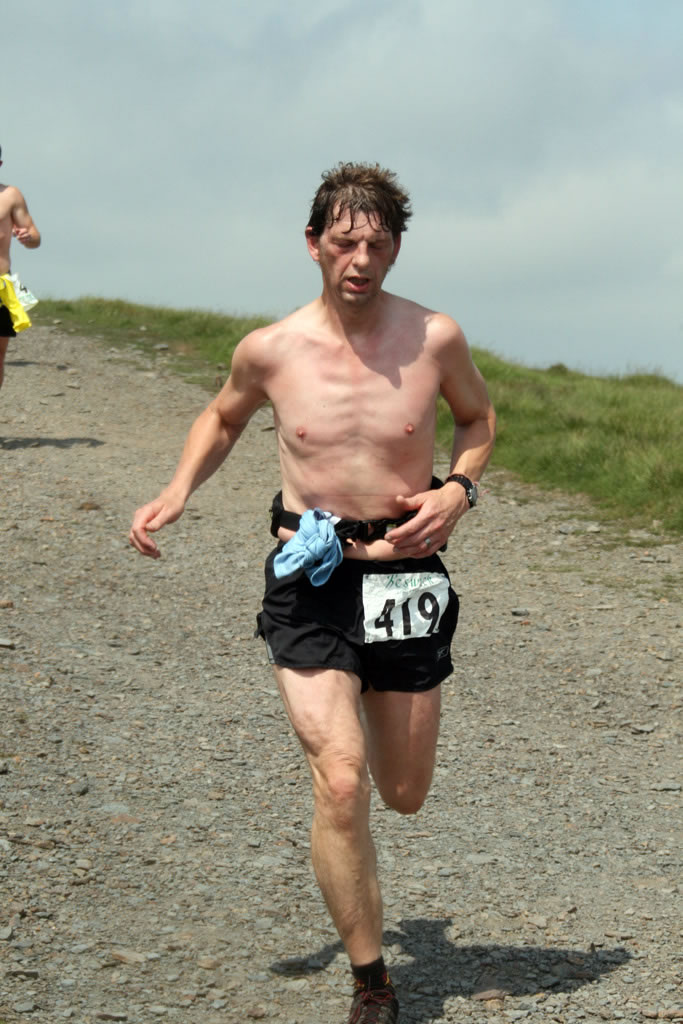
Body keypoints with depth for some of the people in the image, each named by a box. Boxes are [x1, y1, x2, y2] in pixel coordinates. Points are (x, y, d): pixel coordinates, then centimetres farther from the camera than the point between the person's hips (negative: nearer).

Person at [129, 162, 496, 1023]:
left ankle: (367, 709, 53)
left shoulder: (435, 338, -6)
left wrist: (458, 489, -5)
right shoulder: (270, 351, -5)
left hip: (405, 575, 1)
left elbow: (478, 418, 14)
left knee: (403, 795, 14)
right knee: (340, 785, -16)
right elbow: (223, 418, 17)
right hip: (309, 576, -1)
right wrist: (177, 492, 0)